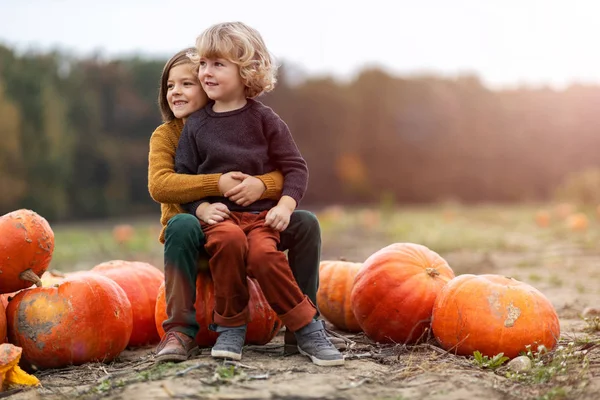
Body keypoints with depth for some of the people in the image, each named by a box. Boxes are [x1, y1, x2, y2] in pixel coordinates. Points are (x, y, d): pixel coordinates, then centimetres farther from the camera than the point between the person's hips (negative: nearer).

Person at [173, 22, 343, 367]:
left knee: (263, 254, -32)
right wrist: (202, 208, -8)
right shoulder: (196, 124, 10)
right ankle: (230, 327, -17)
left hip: (260, 213, -1)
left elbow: (296, 167, 5)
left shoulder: (263, 119, 5)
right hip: (218, 214, 1)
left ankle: (308, 330, -16)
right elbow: (182, 176, 10)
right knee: (228, 240, -34)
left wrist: (285, 205, -12)